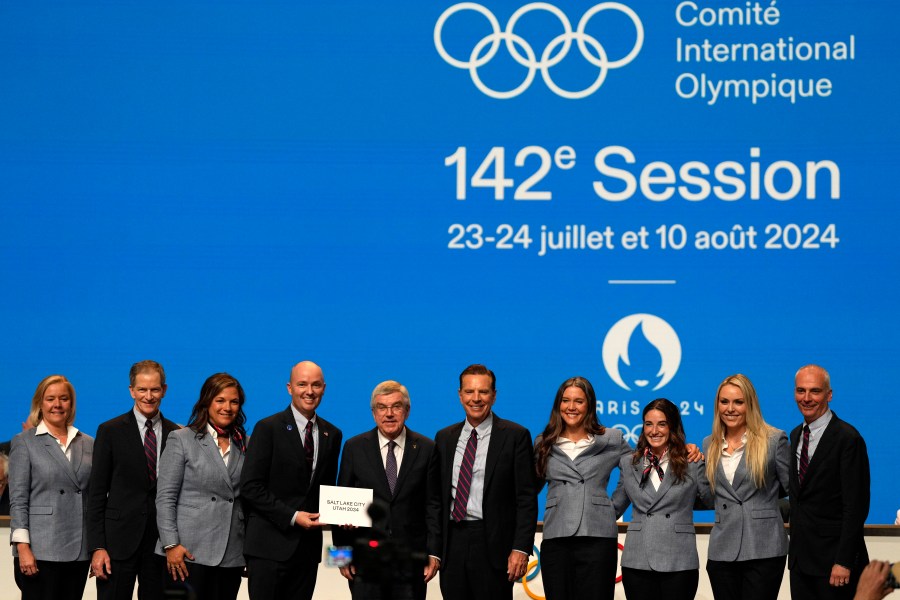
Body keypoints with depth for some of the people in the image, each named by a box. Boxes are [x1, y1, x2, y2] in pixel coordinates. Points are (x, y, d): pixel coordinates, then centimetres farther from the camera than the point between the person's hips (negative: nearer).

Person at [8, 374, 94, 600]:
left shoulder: (88, 444, 14)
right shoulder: (24, 442, 3)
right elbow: (18, 499, -3)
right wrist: (23, 547, -12)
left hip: (79, 552, 4)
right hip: (40, 552, -4)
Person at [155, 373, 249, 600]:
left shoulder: (244, 445, 14)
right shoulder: (181, 440, 3)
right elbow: (165, 498, -2)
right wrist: (171, 545, -11)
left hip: (232, 556, 4)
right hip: (189, 553, -3)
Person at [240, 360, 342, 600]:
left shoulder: (332, 434, 12)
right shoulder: (268, 428, -4)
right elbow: (250, 486, -9)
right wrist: (292, 516, -16)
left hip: (308, 544, 5)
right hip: (270, 545, -5)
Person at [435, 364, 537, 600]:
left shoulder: (516, 436, -1)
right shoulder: (444, 437, 13)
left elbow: (527, 498, -4)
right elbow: (439, 496, 14)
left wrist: (521, 548, -12)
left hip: (493, 545, -4)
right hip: (452, 544, 4)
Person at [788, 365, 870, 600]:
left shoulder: (848, 438, -12)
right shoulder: (796, 435, 12)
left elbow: (855, 506, -15)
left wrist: (843, 562, -19)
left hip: (833, 559, -7)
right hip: (800, 557, 7)